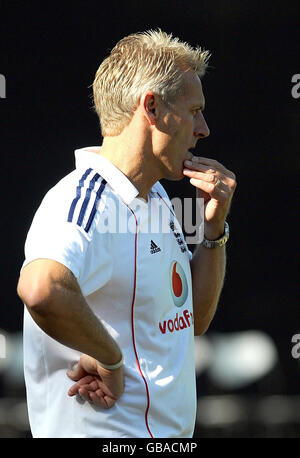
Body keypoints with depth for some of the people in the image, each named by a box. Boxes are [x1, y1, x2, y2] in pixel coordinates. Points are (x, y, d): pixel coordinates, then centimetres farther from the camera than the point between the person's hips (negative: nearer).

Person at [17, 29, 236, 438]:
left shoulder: (156, 198, 12)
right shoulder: (89, 198, -18)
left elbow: (196, 319, 18)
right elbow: (42, 289, -38)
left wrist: (215, 225, 6)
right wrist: (111, 360, -24)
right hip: (105, 433, -9)